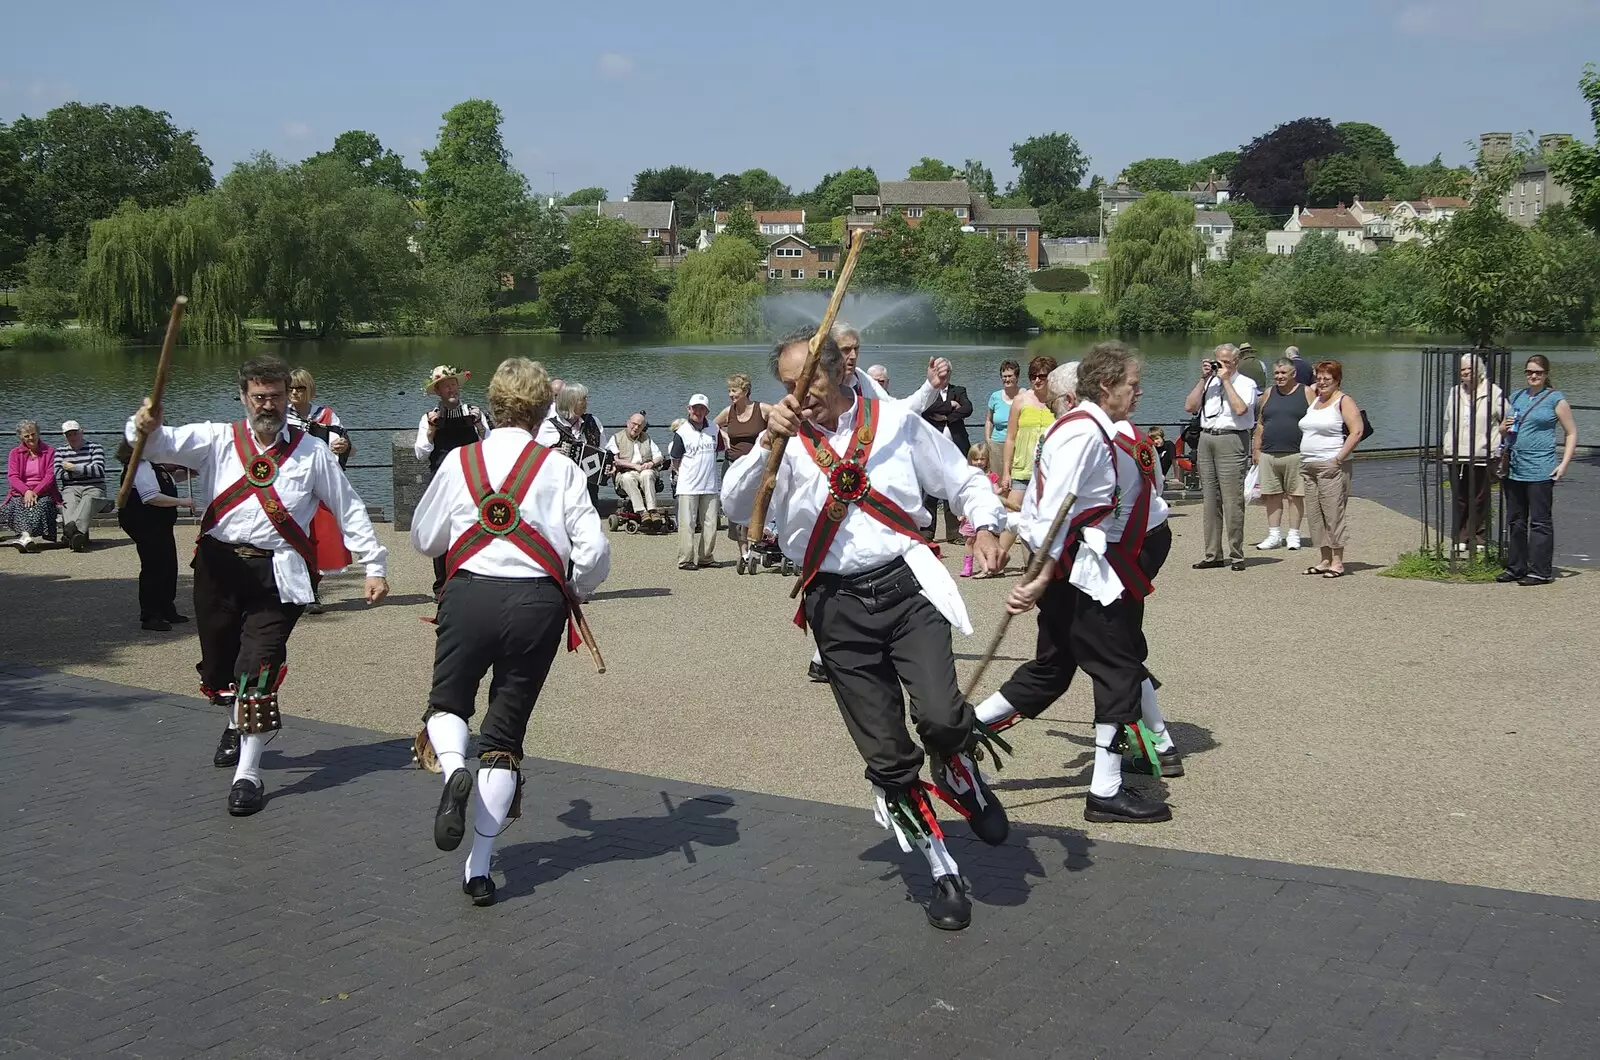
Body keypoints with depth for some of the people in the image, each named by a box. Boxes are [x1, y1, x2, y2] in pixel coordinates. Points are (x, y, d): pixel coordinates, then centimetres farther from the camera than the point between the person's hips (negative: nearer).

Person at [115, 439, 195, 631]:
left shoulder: (157, 467, 11)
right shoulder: (141, 467, -20)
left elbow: (170, 477, 31)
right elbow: (151, 497, -29)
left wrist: (186, 473, 10)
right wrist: (181, 502, -26)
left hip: (160, 525, 11)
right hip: (144, 524, -11)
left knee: (169, 566, 17)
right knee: (153, 568, -7)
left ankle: (167, 610, 29)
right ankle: (149, 617, -2)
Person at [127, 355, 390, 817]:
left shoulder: (312, 453, 5)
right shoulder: (218, 440, 7)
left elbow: (349, 509, 9)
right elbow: (167, 445, -10)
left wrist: (374, 566, 5)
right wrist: (148, 428, -34)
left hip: (278, 575, -2)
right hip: (219, 566, 2)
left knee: (258, 672, -12)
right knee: (218, 669, 12)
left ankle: (247, 775, 0)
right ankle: (238, 725, 46)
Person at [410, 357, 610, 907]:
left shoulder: (460, 462, 7)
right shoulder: (561, 469, 2)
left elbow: (423, 538, 15)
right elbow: (594, 551, -3)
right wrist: (575, 590, 17)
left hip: (469, 593, 0)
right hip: (537, 601, 0)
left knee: (447, 702, 22)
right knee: (505, 733, 9)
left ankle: (455, 770, -14)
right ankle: (479, 869, 8)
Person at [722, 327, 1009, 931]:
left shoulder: (896, 422, 7)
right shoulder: (784, 443, 6)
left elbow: (964, 481, 14)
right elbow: (736, 507, -7)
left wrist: (985, 525, -4)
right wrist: (770, 442, -18)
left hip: (906, 587, -1)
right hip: (838, 605, 1)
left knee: (941, 717, -23)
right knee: (886, 756, 3)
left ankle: (960, 779, 15)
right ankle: (944, 875, 20)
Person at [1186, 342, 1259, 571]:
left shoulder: (1246, 383, 2)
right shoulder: (1209, 382, 17)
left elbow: (1240, 409, -16)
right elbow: (1190, 407, 7)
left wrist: (1226, 380, -8)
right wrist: (1204, 379, 4)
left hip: (1231, 439, -6)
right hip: (1206, 438, 6)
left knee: (1232, 499, -8)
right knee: (1210, 499, 7)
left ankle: (1236, 555, -2)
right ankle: (1213, 554, 12)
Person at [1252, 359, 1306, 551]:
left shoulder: (1306, 393, 3)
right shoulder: (1268, 394, 14)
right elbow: (1260, 424, 16)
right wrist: (1256, 449, 10)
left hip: (1296, 454, -4)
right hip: (1269, 454, 4)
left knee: (1295, 495, 1)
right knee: (1272, 495, 5)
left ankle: (1293, 535, 8)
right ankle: (1274, 535, 12)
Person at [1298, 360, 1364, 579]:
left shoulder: (1344, 401, -5)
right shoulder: (1313, 399, 17)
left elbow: (1356, 432, -12)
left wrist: (1338, 458, -17)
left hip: (1331, 467, -8)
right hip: (1308, 466, 8)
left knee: (1333, 513, -8)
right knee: (1314, 514, 7)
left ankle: (1338, 562, -5)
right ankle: (1325, 560, 13)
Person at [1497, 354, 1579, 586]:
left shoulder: (1555, 399, -1)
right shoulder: (1516, 397, 14)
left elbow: (1572, 433, -1)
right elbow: (1502, 430, 24)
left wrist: (1563, 465, -10)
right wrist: (1504, 428, -1)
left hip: (1540, 471, -6)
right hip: (1513, 469, 6)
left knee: (1540, 522, -2)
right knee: (1515, 521, 11)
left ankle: (1541, 571, 1)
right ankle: (1516, 567, 20)